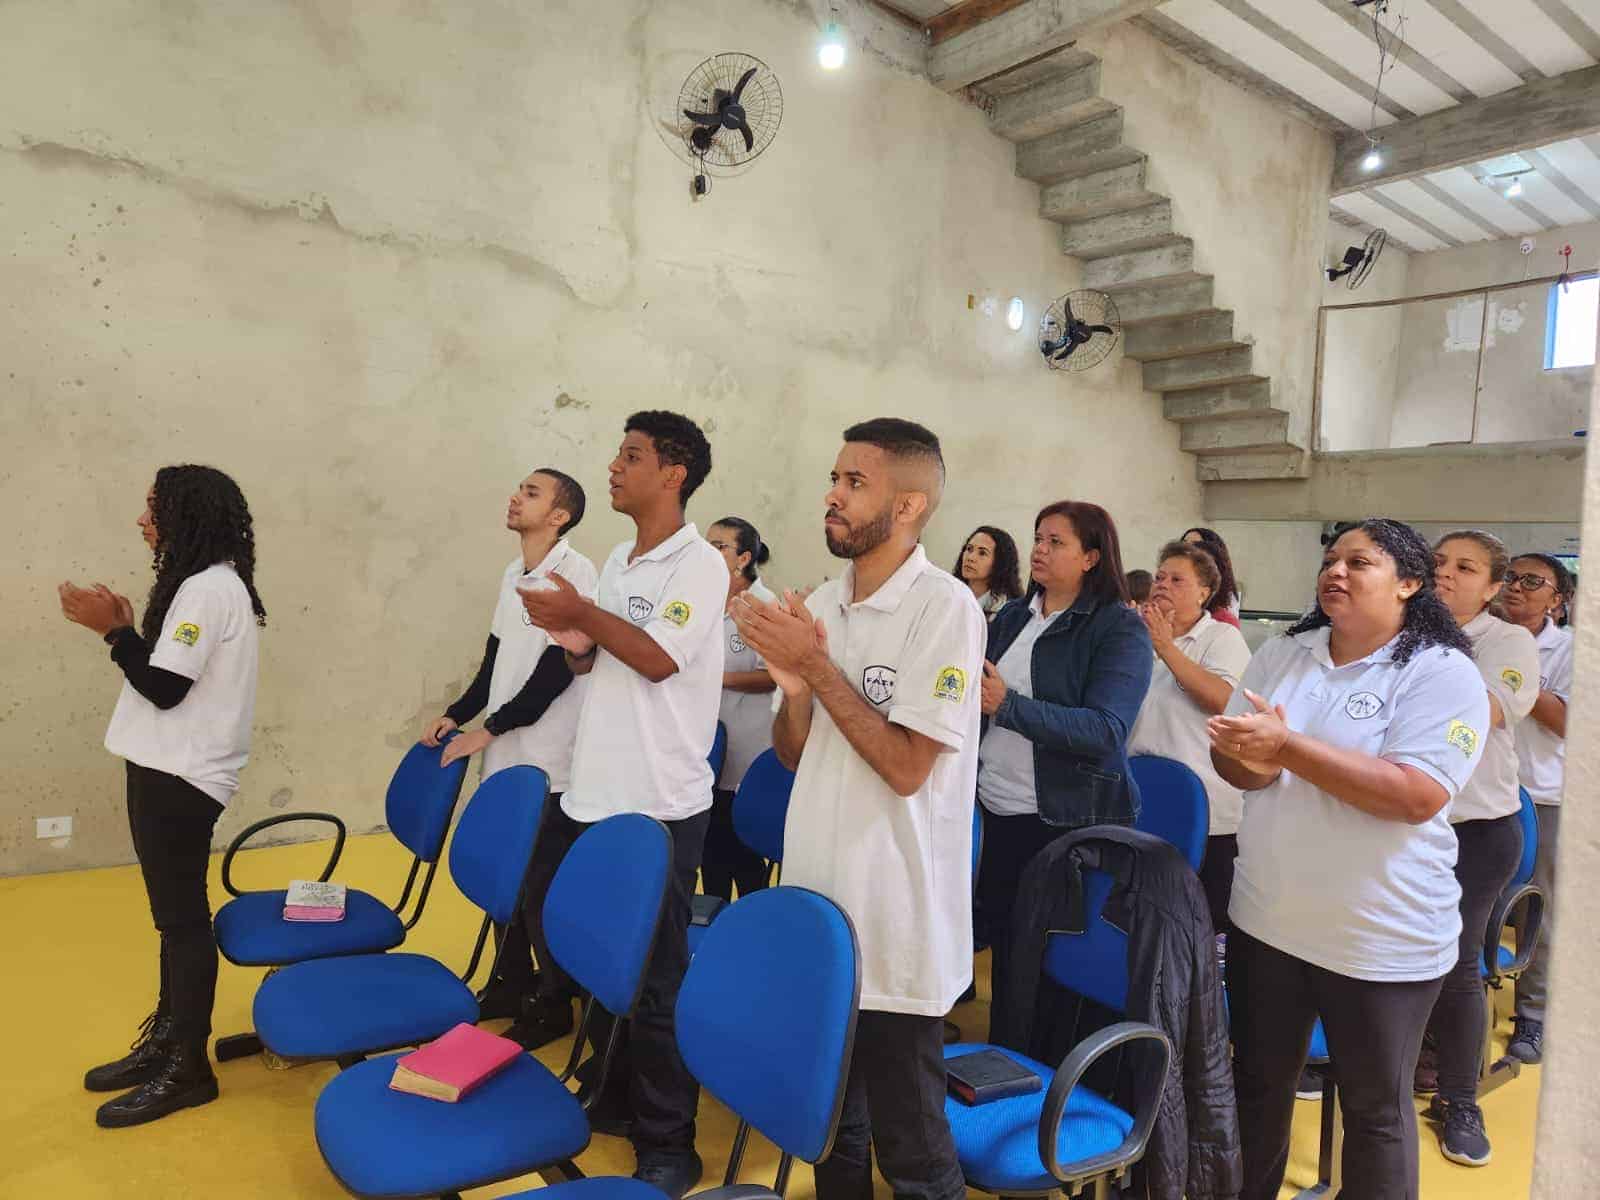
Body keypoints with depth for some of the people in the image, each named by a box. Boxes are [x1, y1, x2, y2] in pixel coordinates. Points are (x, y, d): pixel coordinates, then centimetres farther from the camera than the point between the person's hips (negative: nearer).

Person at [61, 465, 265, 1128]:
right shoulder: (201, 584, 14)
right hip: (167, 768, 10)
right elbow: (165, 675, 14)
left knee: (183, 915, -1)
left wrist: (112, 629, -11)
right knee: (174, 912, 17)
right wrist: (127, 629, 6)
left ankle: (187, 1067, 10)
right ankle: (166, 1038, 29)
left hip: (181, 776, -10)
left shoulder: (209, 588, -18)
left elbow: (164, 689, -19)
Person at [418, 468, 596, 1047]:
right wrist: (457, 714, 10)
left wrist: (489, 728, -13)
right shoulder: (513, 574, 12)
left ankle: (554, 1004, 16)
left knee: (544, 889, 1)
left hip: (549, 762, -7)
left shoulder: (576, 573, -13)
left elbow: (558, 669, -17)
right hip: (506, 756, 7)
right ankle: (510, 984, 31)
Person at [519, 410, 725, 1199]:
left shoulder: (699, 563, -12)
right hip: (593, 793, 8)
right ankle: (617, 1097, 39)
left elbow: (659, 659, -21)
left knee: (653, 983, 3)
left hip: (658, 806, -8)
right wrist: (572, 640, -5)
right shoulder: (618, 561, 12)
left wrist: (584, 615, -12)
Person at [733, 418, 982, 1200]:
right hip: (815, 903, 7)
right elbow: (794, 754, 9)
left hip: (896, 923, -6)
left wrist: (818, 667, -19)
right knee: (827, 1120, 22)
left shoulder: (945, 606, -15)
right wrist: (792, 686, -11)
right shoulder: (819, 605, 6)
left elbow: (906, 766, -18)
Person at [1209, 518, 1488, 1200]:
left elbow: (1417, 796, -25)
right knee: (1258, 1086, 21)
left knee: (1375, 1110, 15)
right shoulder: (1281, 655, 3)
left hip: (1382, 941, -4)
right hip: (1264, 920, 5)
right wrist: (1254, 761, -22)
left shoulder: (1443, 673, -13)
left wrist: (1286, 747, -28)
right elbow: (1229, 759, 2)